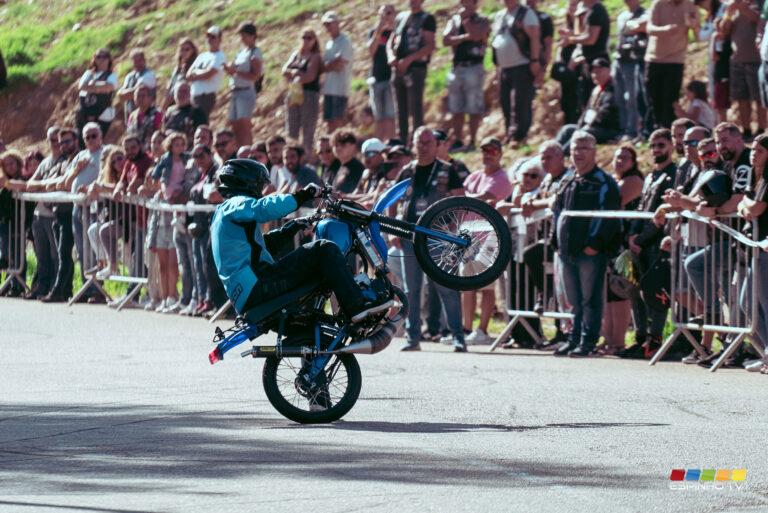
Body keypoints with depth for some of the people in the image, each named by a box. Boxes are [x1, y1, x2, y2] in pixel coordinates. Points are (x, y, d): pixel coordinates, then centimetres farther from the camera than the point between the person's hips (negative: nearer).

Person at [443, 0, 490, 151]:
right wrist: (465, 37, -10)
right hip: (457, 68, 5)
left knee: (474, 109, -6)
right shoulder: (454, 20, 15)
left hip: (474, 67, -5)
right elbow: (446, 40, 2)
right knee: (456, 109, 5)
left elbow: (476, 35, -17)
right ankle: (458, 141, 11)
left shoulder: (482, 21, 3)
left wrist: (466, 19, -7)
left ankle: (472, 142, -4)